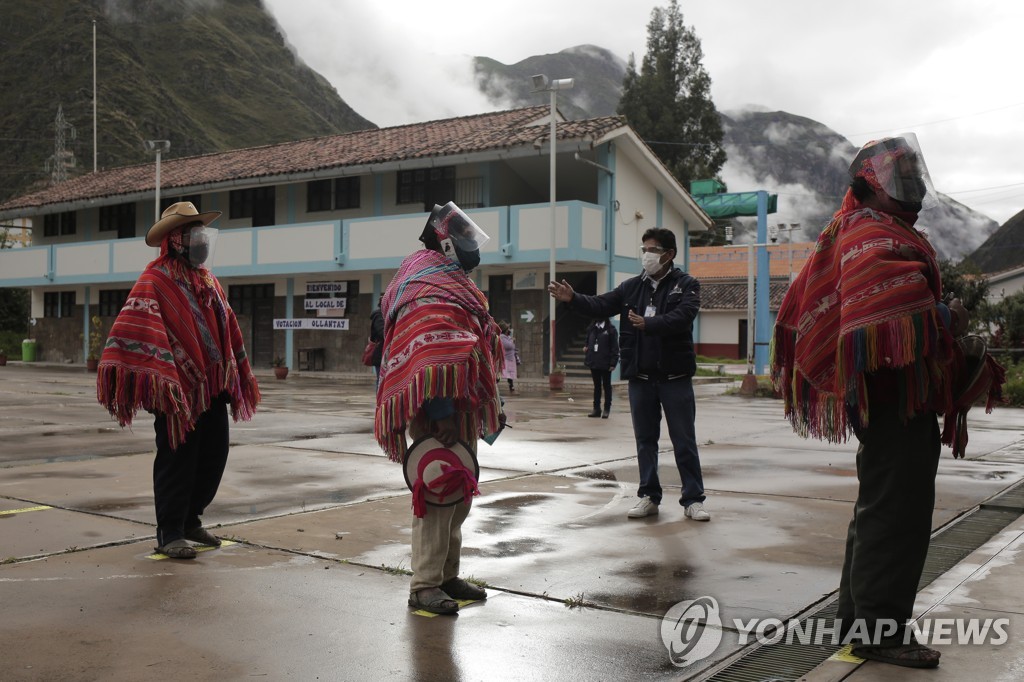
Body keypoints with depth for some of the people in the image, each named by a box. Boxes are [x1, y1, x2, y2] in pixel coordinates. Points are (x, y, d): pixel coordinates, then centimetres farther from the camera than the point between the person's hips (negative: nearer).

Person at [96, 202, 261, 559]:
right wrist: (158, 380, -29)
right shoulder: (156, 280, -10)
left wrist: (241, 376, 19)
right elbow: (137, 330, -21)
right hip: (179, 389, -8)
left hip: (213, 386, 8)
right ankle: (169, 533, 11)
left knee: (214, 456, 13)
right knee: (177, 461, -1)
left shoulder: (207, 280, 15)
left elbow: (228, 329, 20)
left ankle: (190, 519, 30)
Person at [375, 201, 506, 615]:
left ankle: (447, 576, 26)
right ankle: (425, 587, -2)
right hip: (440, 411, -11)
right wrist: (442, 413, -31)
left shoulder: (448, 280, 22)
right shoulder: (431, 289, -13)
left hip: (458, 410, 11)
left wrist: (488, 408, 24)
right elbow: (432, 356, -25)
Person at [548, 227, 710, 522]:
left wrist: (648, 323, -35)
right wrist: (572, 298, -16)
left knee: (684, 441, 3)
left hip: (675, 377, -4)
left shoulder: (686, 285, -3)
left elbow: (682, 317, -20)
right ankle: (649, 496, 20)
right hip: (640, 377, 4)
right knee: (645, 439, 10)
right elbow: (600, 305, 1)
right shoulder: (632, 287, 9)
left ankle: (693, 499, 10)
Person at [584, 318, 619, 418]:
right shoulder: (592, 329, 10)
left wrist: (613, 363, -15)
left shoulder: (611, 329, -6)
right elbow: (588, 344, 15)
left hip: (605, 364, -5)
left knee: (606, 386, 5)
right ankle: (596, 408, 16)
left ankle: (607, 409, 10)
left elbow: (615, 347, -9)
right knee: (597, 386, 11)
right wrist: (587, 360, 7)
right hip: (594, 363, 5)